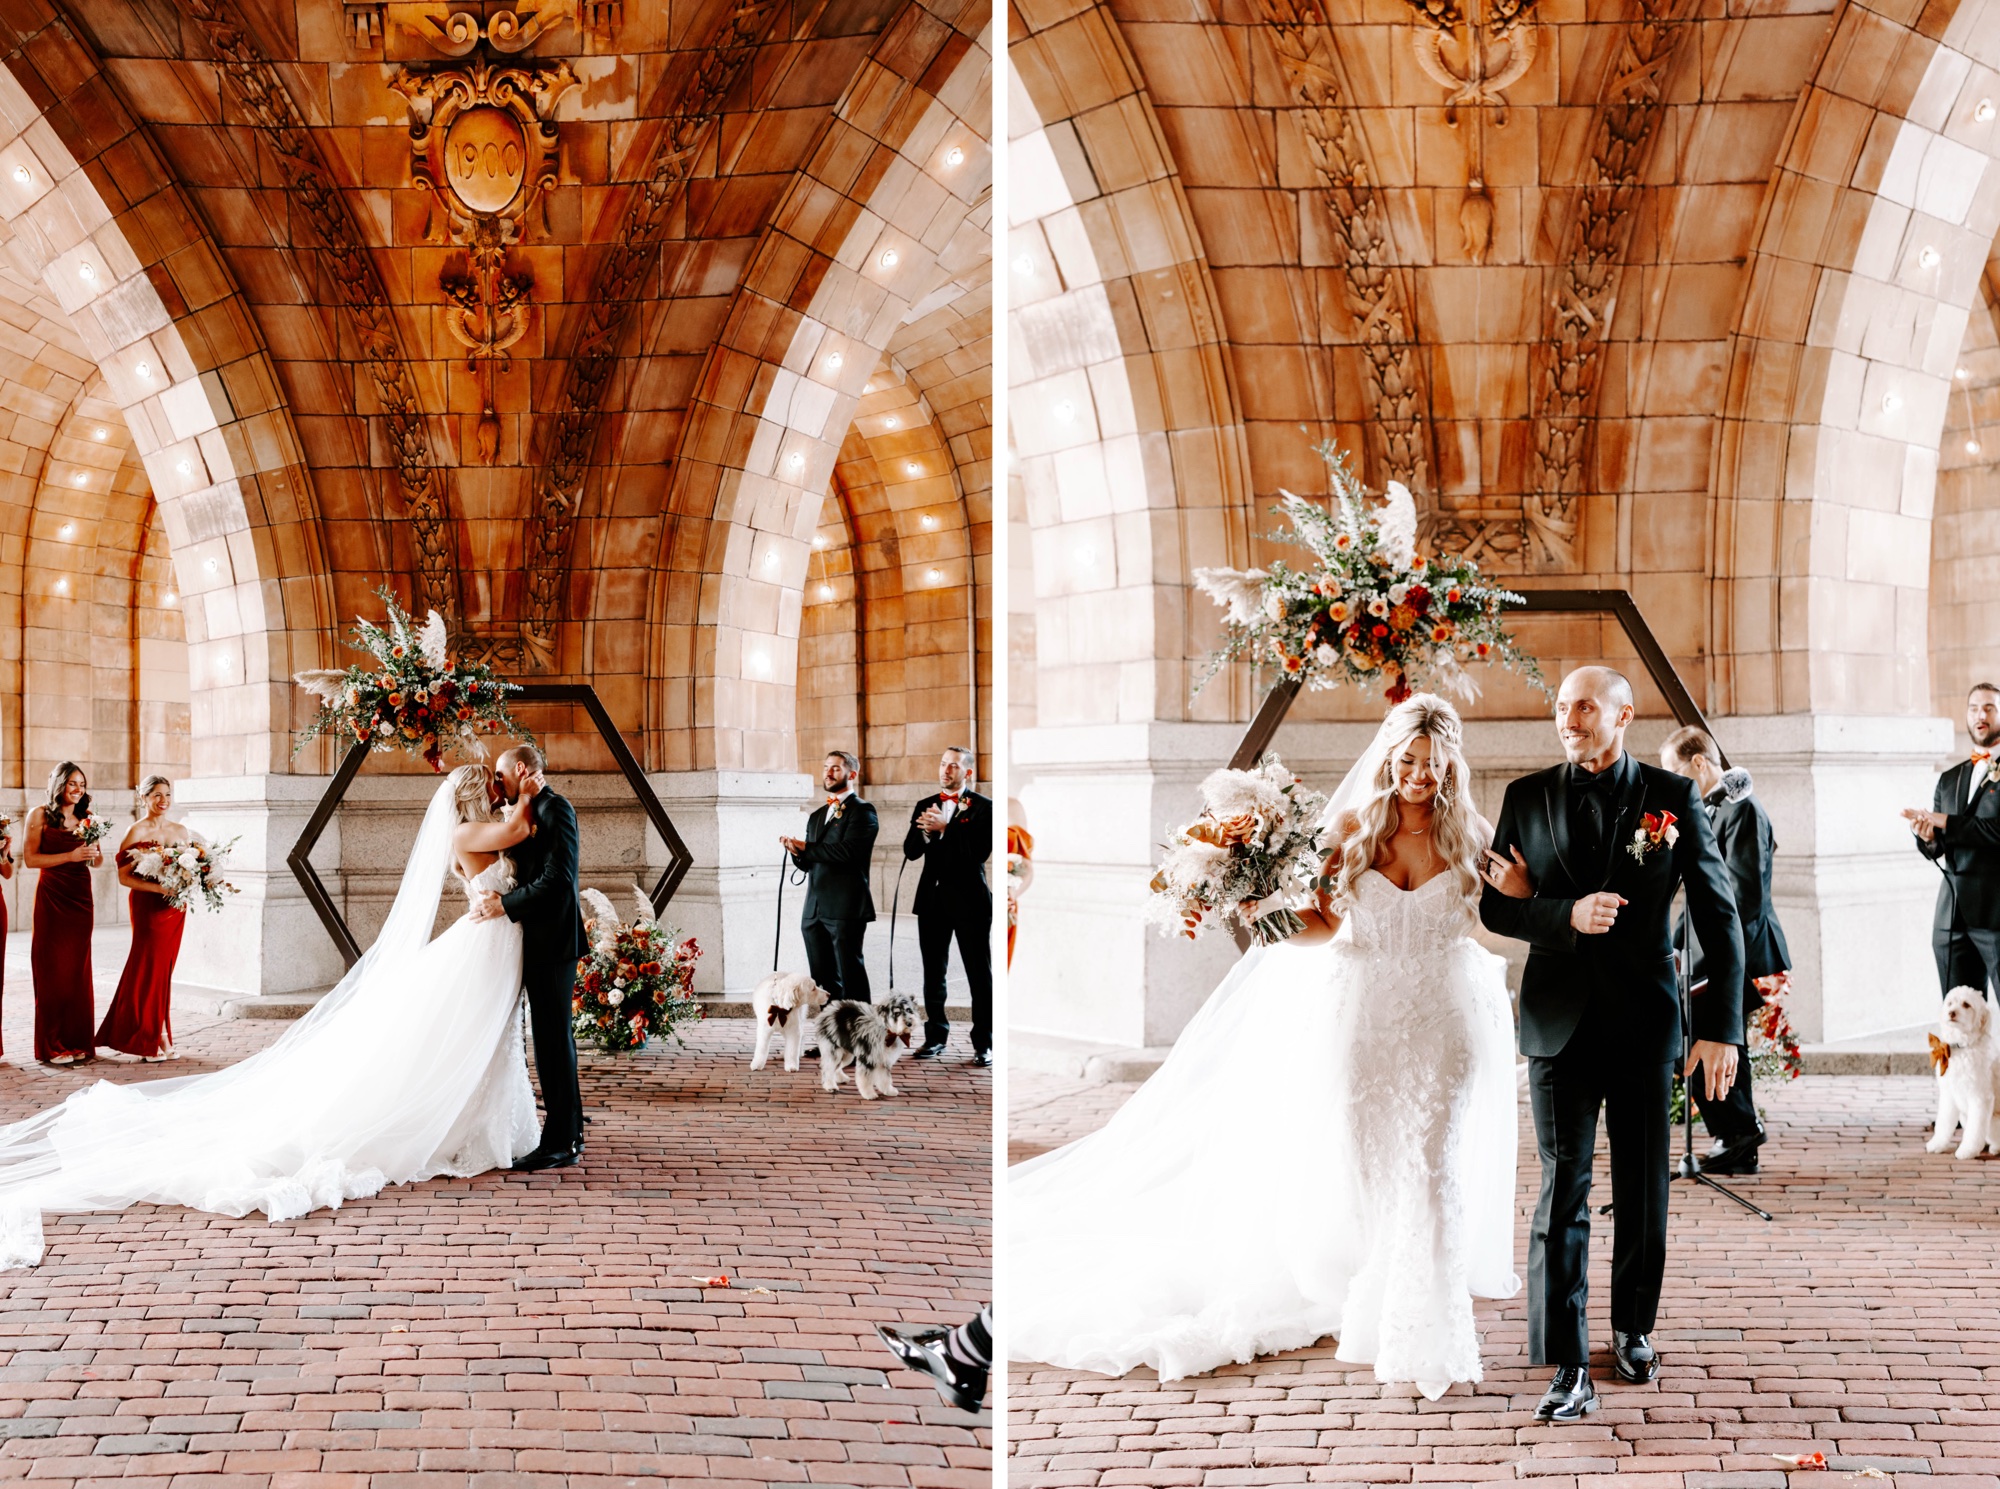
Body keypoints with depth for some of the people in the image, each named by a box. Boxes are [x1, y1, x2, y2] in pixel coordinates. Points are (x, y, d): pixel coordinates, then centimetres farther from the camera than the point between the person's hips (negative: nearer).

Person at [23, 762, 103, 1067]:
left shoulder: (86, 817, 12)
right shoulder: (40, 815, -2)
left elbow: (98, 861, 17)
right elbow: (30, 858, -9)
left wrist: (94, 853, -6)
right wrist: (70, 856, -17)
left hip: (81, 897, 4)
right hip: (52, 896, -4)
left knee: (78, 968, 5)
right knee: (53, 968, -3)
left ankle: (78, 1041, 10)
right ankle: (52, 1045, 1)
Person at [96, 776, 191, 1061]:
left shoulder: (180, 831, 10)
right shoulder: (136, 832, -7)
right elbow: (124, 876, -11)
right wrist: (159, 888, -21)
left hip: (175, 908, 6)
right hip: (148, 906, -6)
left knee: (164, 969, 8)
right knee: (152, 968, -3)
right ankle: (152, 1039, 4)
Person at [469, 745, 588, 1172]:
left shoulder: (556, 810, -13)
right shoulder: (532, 813, 17)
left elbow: (558, 878, -22)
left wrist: (505, 905, -17)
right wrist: (500, 897, 0)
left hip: (554, 940, -10)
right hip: (542, 942, 10)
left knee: (553, 1038, -8)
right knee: (554, 1037, 15)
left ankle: (559, 1143, -6)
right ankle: (570, 1133, 23)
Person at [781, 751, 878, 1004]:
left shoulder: (862, 811, -4)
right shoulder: (817, 816, 22)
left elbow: (847, 851, -18)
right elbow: (808, 862, 20)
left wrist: (807, 847, -9)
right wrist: (796, 851, -3)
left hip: (845, 909, -8)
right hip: (814, 911, 8)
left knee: (850, 975, -7)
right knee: (822, 980, 7)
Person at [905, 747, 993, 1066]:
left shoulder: (982, 807, -3)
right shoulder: (925, 807, 12)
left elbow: (980, 851, -15)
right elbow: (910, 850, 4)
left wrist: (946, 828, -19)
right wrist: (925, 832, -15)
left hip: (970, 899, -5)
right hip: (933, 899, 5)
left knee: (979, 974, -3)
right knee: (933, 974, 9)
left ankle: (984, 1044, 0)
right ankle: (935, 1037, 18)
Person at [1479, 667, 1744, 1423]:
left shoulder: (1672, 797, 0)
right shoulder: (1528, 798, 4)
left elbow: (1719, 914, 0)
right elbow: (1495, 906, 5)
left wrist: (1722, 1026, -5)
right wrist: (1567, 915, -16)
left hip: (1644, 1021, 0)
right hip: (1559, 1022, 0)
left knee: (1643, 1194, 11)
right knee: (1562, 1190, -5)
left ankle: (1633, 1329, 32)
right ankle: (1568, 1368, -5)